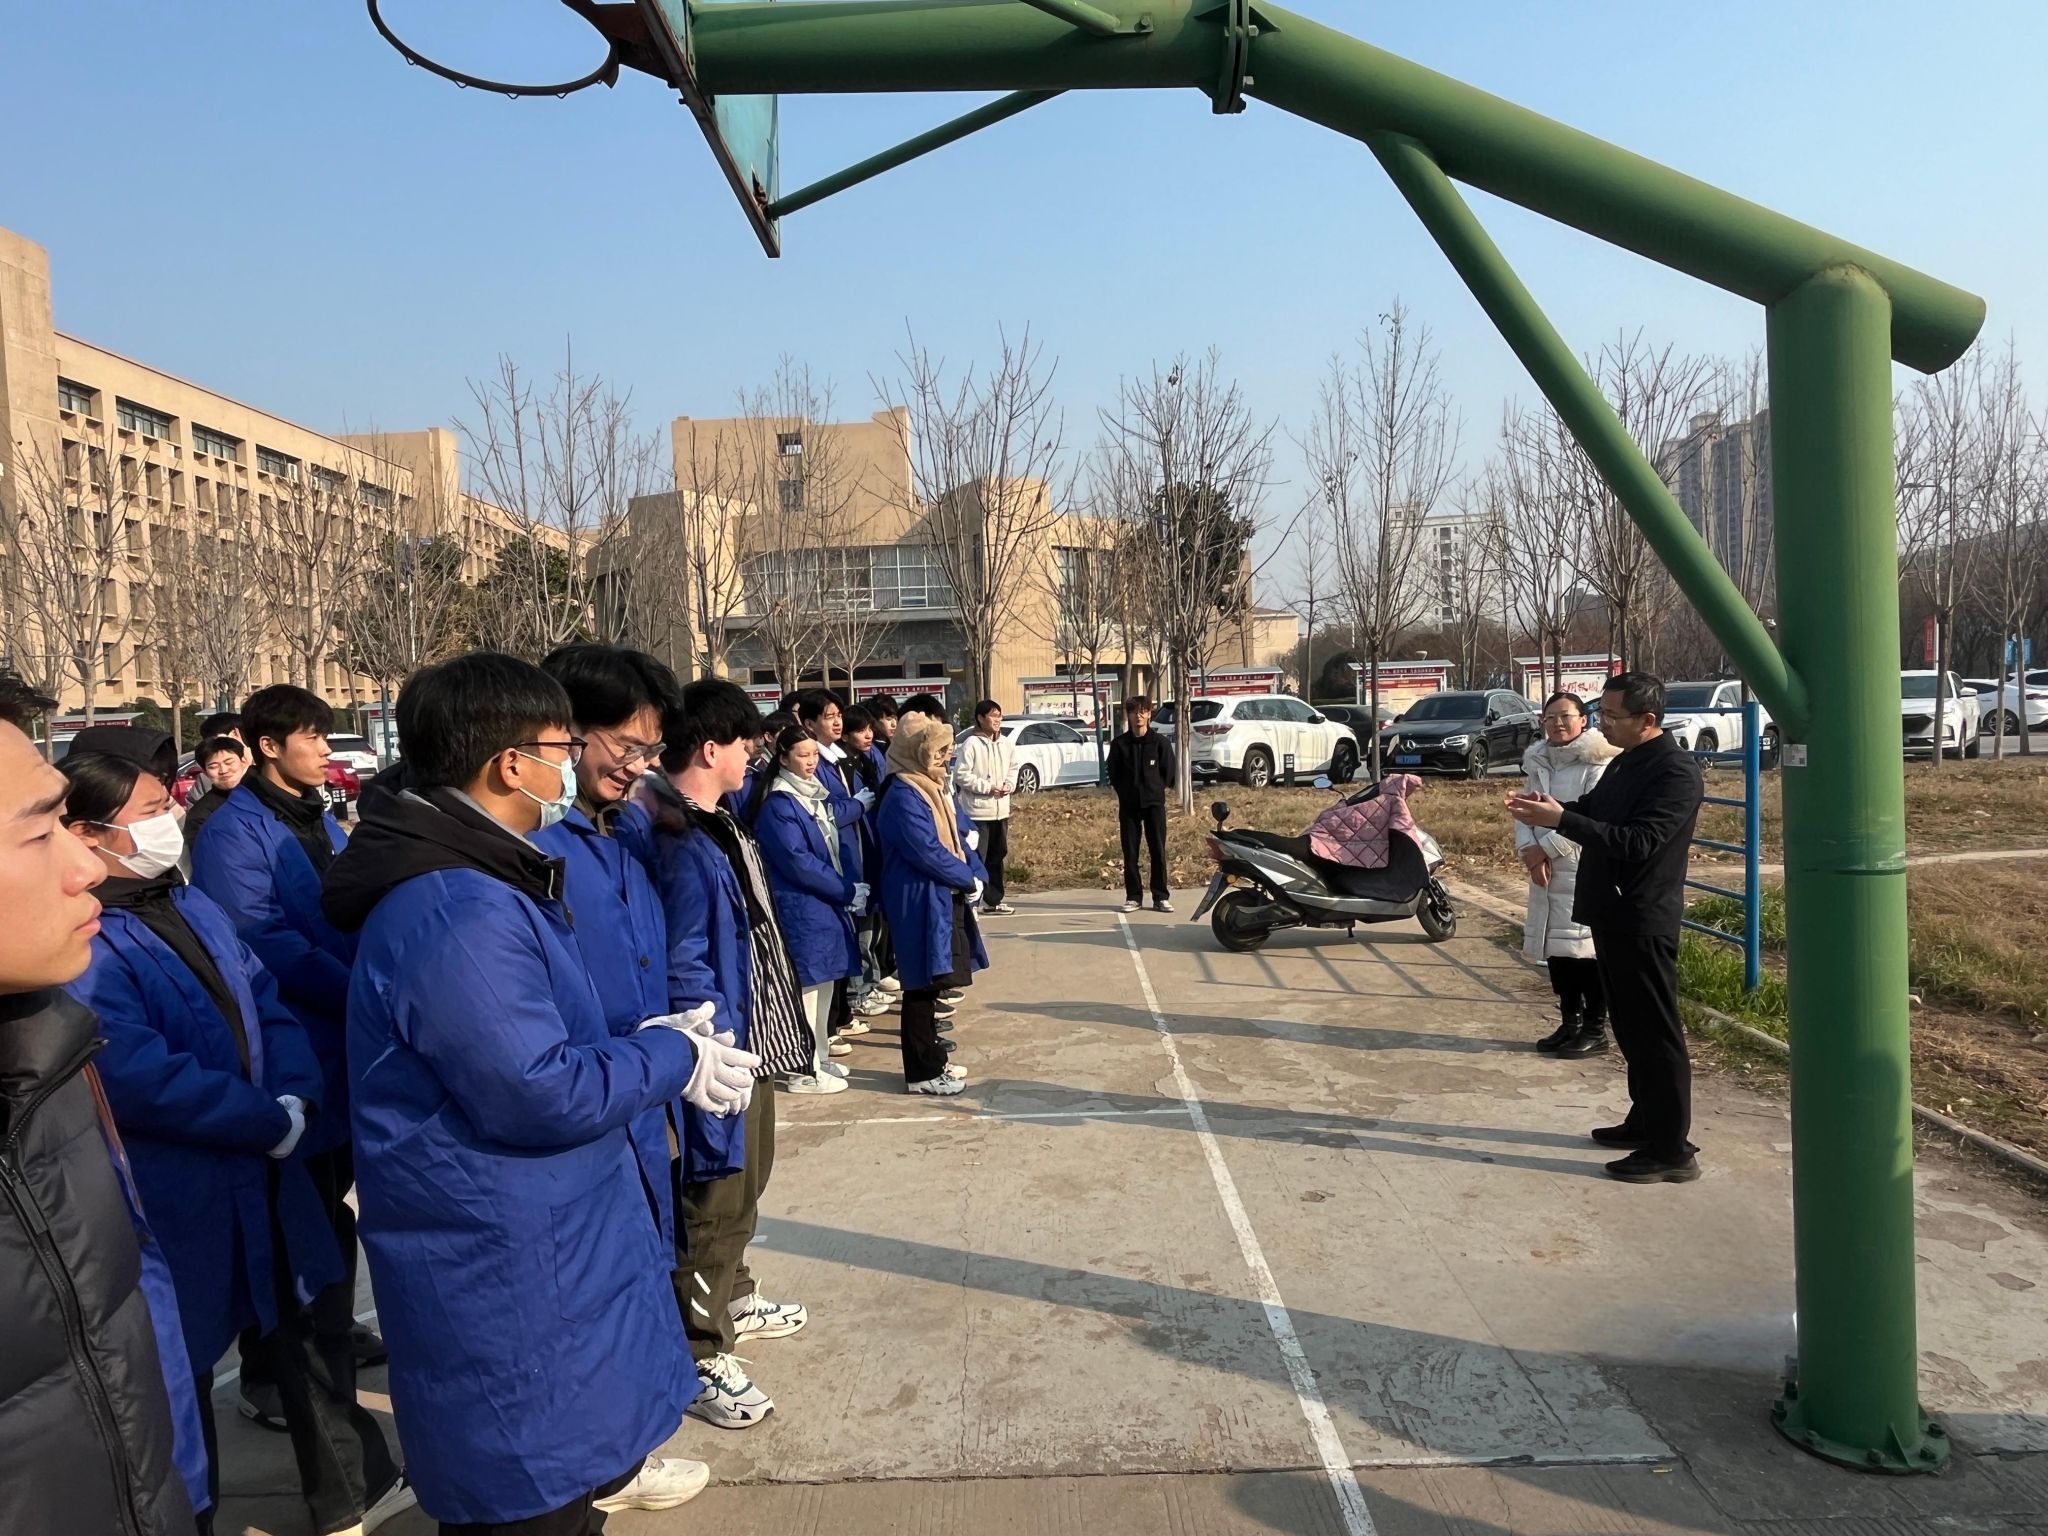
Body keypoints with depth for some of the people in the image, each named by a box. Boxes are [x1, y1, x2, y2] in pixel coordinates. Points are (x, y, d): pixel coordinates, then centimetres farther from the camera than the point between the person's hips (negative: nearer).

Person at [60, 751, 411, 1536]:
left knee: (303, 1326, 21)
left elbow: (265, 1002, 8)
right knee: (183, 1362, 12)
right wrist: (271, 1121, -20)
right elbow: (143, 1077, -29)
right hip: (176, 1197, -8)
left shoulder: (192, 907, 7)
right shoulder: (81, 944, -22)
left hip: (261, 1168, 9)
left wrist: (295, 1095, -10)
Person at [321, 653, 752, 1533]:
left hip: (530, 1246, 11)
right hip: (502, 1274, -10)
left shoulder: (476, 883, 9)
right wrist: (672, 1060, -15)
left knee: (561, 1460, 29)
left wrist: (647, 1040, 4)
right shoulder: (459, 910, -28)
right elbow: (539, 1092, -29)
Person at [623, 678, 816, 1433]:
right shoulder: (672, 839, -24)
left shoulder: (716, 821, 8)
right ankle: (703, 1357, 19)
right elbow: (679, 964, -26)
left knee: (744, 1181, 25)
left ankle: (733, 1299, 44)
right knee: (715, 1199, 3)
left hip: (753, 1035, 10)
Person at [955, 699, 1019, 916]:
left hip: (1001, 810, 7)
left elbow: (1013, 768, 18)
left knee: (998, 856, 15)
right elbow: (961, 775, -15)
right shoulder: (971, 743, -13)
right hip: (977, 811, -7)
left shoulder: (1007, 743, 6)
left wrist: (1009, 784, -2)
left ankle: (994, 901, 27)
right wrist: (987, 787, -18)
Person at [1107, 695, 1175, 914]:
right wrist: (1126, 792, 4)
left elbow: (1168, 773, 4)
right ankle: (1133, 896, 12)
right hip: (1128, 805, 1)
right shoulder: (1119, 744, 1)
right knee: (1130, 853, 4)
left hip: (1154, 803, -1)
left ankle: (1161, 897, 5)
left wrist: (1156, 789, 3)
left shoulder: (1160, 742, -1)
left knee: (1158, 851, -1)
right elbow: (1114, 775, 8)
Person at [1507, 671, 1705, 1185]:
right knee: (1630, 1027, 18)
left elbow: (1638, 842, -27)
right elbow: (1594, 811, 22)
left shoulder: (1676, 772, -18)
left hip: (1644, 921, -9)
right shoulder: (1627, 761, 12)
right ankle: (1644, 1121, 32)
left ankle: (1672, 1151, 5)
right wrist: (1547, 808, 2)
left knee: (1656, 1032, -3)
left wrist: (1560, 819, -29)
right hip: (1613, 913, 10)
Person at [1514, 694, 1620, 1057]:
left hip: (1586, 870, -7)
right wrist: (1530, 850, -11)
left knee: (1586, 947, -3)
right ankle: (1570, 1022, 24)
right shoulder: (1539, 762, 12)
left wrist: (1546, 848, -17)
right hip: (1548, 871, 7)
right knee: (1556, 948, 11)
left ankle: (1595, 1029, 8)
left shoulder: (1599, 761, -9)